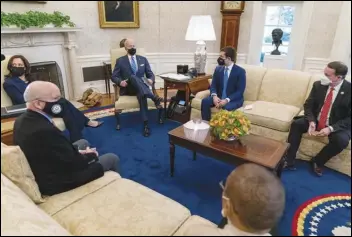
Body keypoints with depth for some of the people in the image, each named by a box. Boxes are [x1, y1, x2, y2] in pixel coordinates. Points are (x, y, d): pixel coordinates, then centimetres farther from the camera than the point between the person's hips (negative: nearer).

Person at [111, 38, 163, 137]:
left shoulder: (143, 59, 17)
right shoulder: (120, 61, 10)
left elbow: (150, 74, 14)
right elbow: (114, 76, 7)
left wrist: (151, 80, -11)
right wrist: (120, 82, -17)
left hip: (141, 87, 2)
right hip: (127, 88, -1)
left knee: (141, 94, -39)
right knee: (133, 77, -38)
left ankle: (146, 124, -48)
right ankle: (154, 97, -52)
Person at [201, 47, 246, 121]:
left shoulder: (240, 71, -8)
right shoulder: (218, 69, 7)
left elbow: (240, 91, -13)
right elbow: (213, 85, 4)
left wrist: (227, 100, -27)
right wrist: (214, 96, -19)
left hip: (234, 99, -4)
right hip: (219, 97, 5)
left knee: (226, 107, -37)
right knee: (205, 101, -22)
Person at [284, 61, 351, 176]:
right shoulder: (318, 85, -6)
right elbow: (308, 105, -3)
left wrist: (331, 128, -28)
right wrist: (311, 121, -21)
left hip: (338, 125, -3)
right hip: (316, 120, 3)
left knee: (341, 140, -31)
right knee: (296, 124, -20)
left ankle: (317, 162, -4)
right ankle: (289, 161, -18)